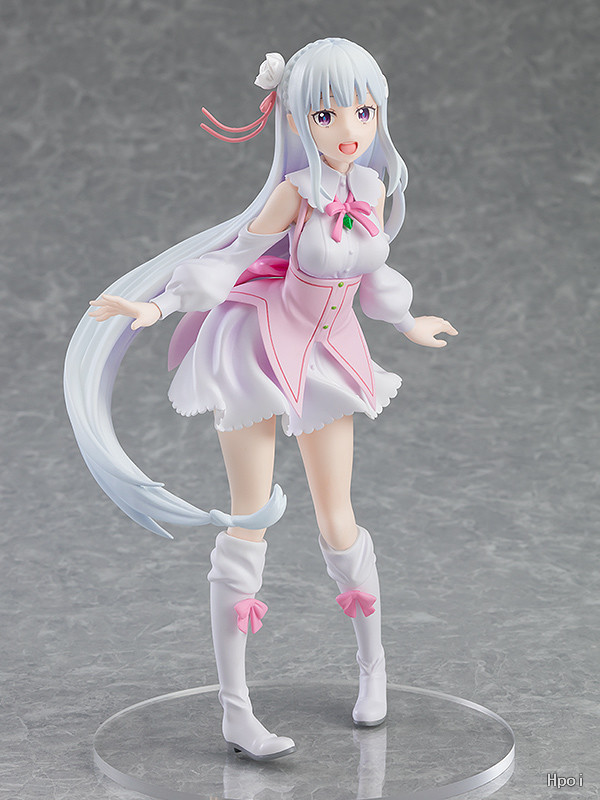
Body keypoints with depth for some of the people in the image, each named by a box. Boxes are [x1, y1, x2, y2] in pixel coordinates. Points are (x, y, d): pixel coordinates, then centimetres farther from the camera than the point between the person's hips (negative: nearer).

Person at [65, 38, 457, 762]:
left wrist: (407, 323, 31)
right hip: (258, 349, -5)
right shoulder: (297, 190, -18)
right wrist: (159, 305, -30)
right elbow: (234, 256, -17)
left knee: (337, 518, 10)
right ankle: (235, 710, 4)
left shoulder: (374, 186, -1)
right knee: (250, 521, -2)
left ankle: (372, 661, 33)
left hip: (326, 360, 5)